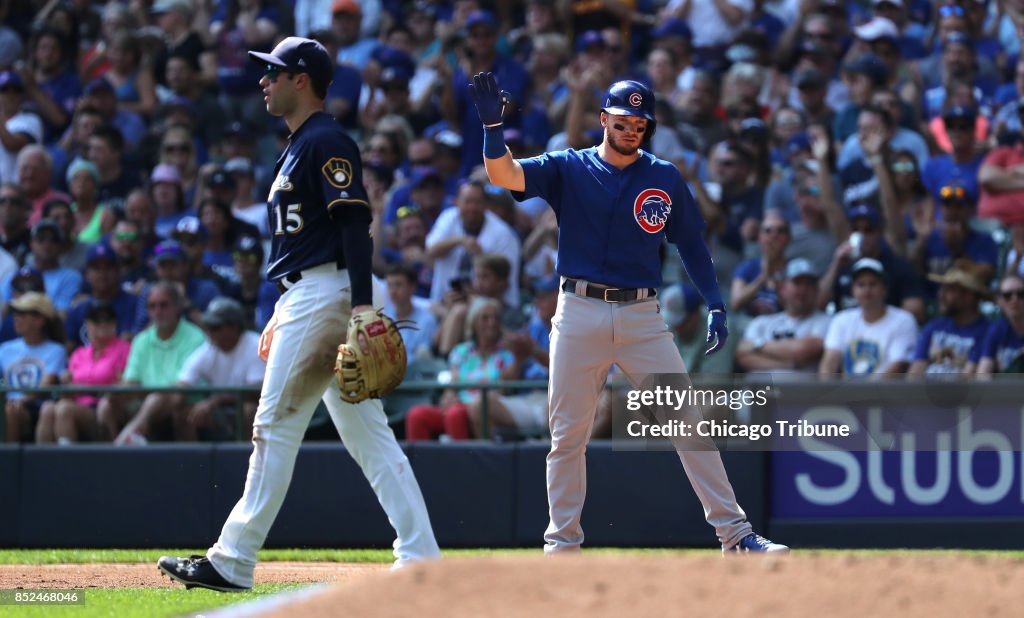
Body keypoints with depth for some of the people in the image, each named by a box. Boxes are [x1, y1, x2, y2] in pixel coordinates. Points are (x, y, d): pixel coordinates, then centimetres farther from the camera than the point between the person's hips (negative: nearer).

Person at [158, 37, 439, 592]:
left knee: (276, 424, -6)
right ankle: (420, 560, 1)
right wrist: (282, 318, 26)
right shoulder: (299, 147, 22)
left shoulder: (326, 143, -11)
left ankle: (233, 562, -3)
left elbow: (354, 224, -20)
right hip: (305, 299, 11)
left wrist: (361, 305, -28)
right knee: (367, 433, 5)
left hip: (323, 295, -11)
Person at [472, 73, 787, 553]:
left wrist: (715, 306, 3)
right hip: (579, 313, -1)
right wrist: (493, 124, -27)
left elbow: (691, 244, 13)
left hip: (642, 316, 1)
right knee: (568, 435, 3)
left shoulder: (665, 179, 8)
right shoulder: (568, 169, 3)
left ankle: (734, 532, -2)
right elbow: (502, 174, -10)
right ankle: (562, 544, 13)